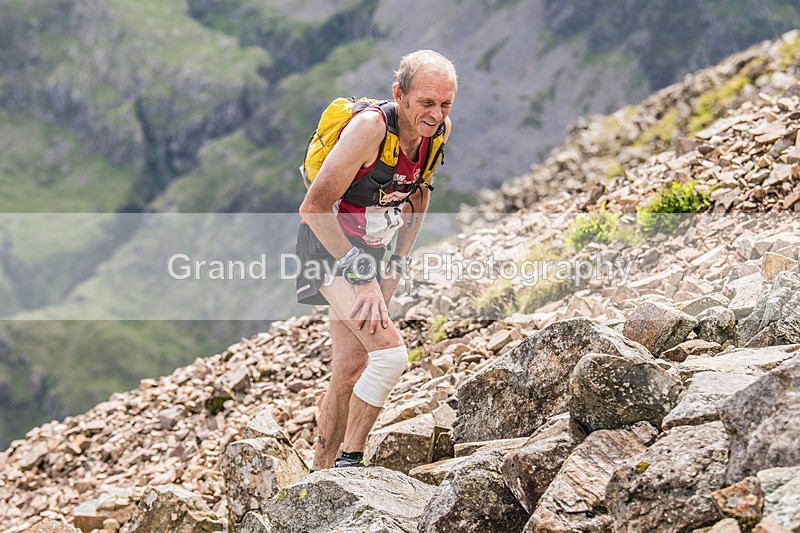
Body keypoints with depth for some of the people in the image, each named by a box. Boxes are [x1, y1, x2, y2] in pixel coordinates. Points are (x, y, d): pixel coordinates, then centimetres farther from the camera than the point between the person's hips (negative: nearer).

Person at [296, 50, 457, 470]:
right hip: (329, 245, -8)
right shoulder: (370, 127, -27)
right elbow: (315, 207, -26)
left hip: (368, 249, 8)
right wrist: (363, 278, -25)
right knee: (390, 353, -21)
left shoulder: (439, 129, -5)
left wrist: (398, 263, 9)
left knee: (351, 368, 10)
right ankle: (349, 459, -9)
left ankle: (320, 475, 20)